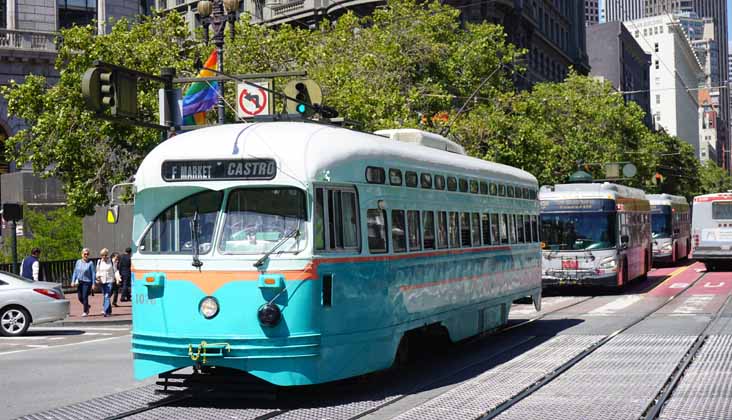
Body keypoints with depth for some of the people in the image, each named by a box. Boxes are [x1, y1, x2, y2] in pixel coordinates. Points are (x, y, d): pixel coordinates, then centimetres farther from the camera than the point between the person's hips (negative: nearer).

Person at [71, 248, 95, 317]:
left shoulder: (90, 263, -6)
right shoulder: (78, 262, 7)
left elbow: (93, 274, -5)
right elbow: (75, 272, 12)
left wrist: (93, 284, -9)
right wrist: (73, 281, 5)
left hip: (87, 282, -5)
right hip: (79, 281, 5)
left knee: (85, 297, -5)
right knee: (80, 297, 7)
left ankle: (85, 311, 8)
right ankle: (87, 306, 34)